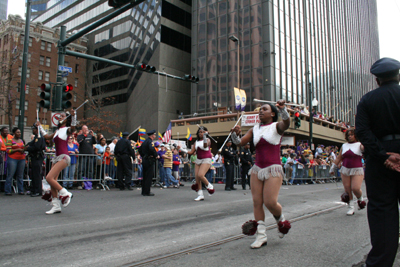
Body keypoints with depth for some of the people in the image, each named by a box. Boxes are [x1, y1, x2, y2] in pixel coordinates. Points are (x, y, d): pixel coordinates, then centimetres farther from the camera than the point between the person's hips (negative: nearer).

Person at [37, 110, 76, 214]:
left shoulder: (67, 129, -1)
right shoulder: (57, 131, 21)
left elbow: (73, 126, -25)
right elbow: (47, 136, 36)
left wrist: (73, 115, -37)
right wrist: (40, 126, 41)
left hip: (64, 157, -8)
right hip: (57, 157, 8)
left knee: (49, 178, -18)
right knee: (52, 181, 3)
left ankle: (66, 194, -5)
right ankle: (56, 206, 8)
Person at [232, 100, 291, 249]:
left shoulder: (276, 126, 1)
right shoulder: (254, 129, 13)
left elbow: (286, 123, -22)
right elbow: (240, 142, 6)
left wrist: (282, 109, -41)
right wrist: (235, 134, -15)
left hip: (273, 169, -5)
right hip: (257, 169, 5)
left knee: (270, 202, -13)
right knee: (257, 202, 0)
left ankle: (281, 220, 20)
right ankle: (261, 236, 8)